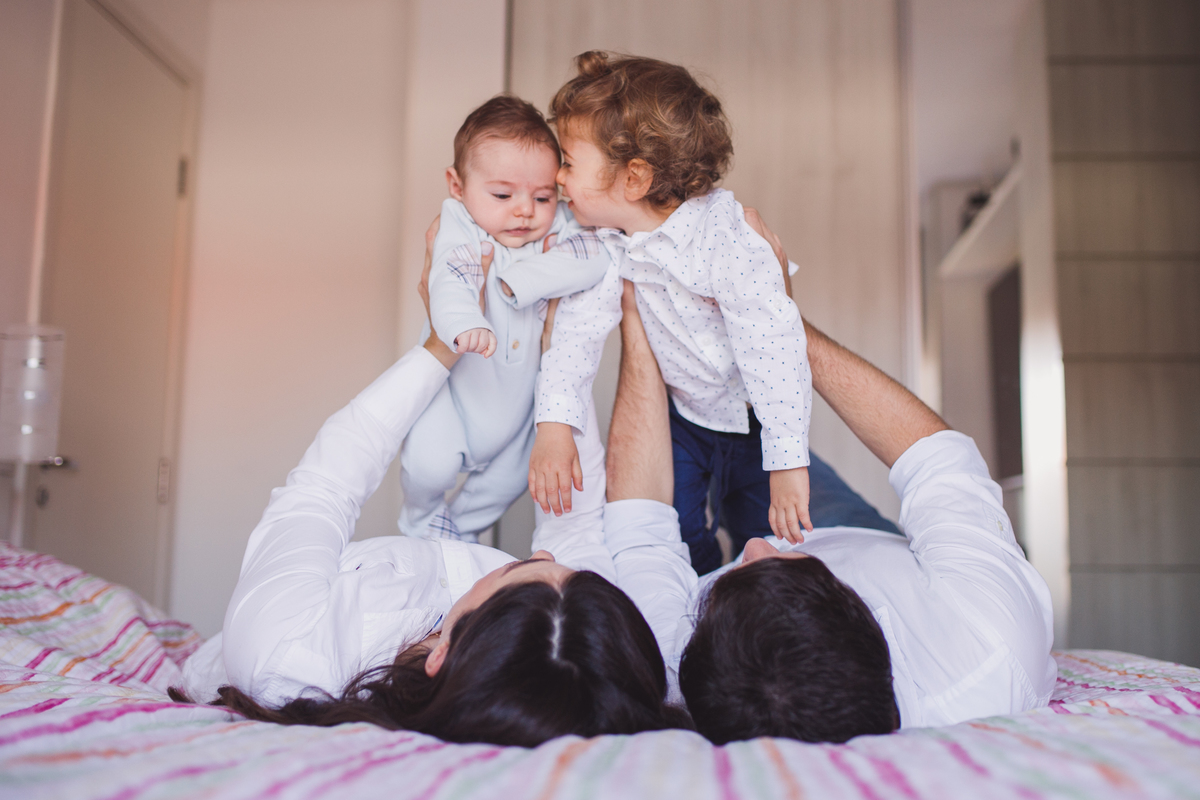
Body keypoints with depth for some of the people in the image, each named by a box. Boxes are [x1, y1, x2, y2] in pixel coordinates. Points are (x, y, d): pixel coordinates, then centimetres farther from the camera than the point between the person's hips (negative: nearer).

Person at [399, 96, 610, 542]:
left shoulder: (555, 228, -12)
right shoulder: (461, 236, -23)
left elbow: (594, 257, -29)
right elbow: (450, 283, -42)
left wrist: (523, 277, -35)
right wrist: (464, 324, -64)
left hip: (522, 394, 4)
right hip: (457, 382, -4)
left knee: (510, 478, 16)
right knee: (431, 462, -20)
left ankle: (463, 528, 48)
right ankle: (422, 520, 16)